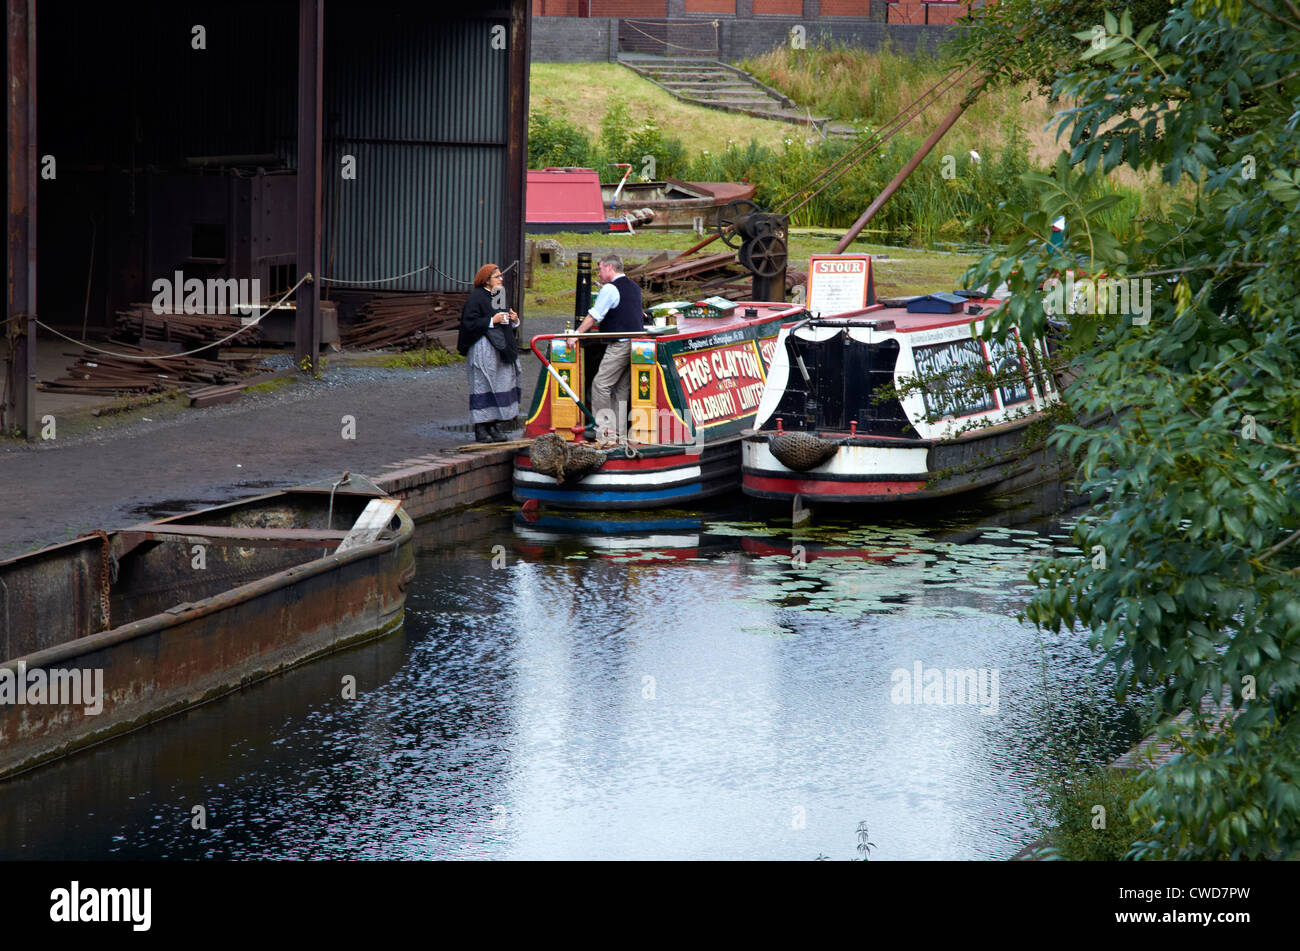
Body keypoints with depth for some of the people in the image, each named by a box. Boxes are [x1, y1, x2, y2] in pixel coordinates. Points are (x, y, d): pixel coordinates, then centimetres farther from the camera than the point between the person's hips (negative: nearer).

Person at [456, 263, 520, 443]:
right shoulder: (476, 298, -8)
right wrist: (492, 320, -19)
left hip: (501, 348, 8)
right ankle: (481, 430, -4)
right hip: (483, 348, -8)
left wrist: (513, 319, 3)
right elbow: (469, 323, -15)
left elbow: (507, 324, 24)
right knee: (482, 387, -7)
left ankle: (496, 425, 7)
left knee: (502, 385, 3)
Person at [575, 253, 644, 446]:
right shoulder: (633, 287, 17)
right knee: (622, 389, 11)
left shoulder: (610, 289, -10)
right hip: (637, 341, 9)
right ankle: (619, 432, 10)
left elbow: (593, 316, -12)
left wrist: (576, 334, -7)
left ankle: (604, 431, -11)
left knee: (600, 385, -8)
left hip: (620, 345, -9)